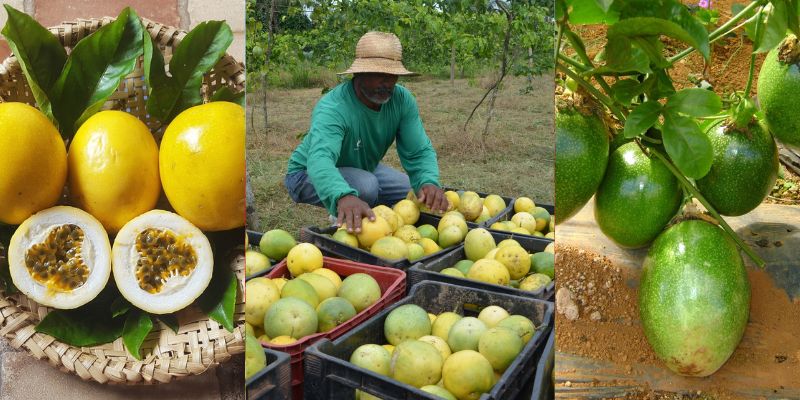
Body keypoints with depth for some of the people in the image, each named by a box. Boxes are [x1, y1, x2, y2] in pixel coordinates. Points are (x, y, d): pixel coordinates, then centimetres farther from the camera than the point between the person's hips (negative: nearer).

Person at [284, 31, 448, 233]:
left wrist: (429, 182, -45)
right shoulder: (332, 108, -36)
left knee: (423, 193, -4)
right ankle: (343, 225, -5)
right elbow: (320, 158, -52)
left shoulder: (402, 100, -19)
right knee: (366, 185, -35)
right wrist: (344, 196, -74)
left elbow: (419, 152, -21)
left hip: (364, 168, 6)